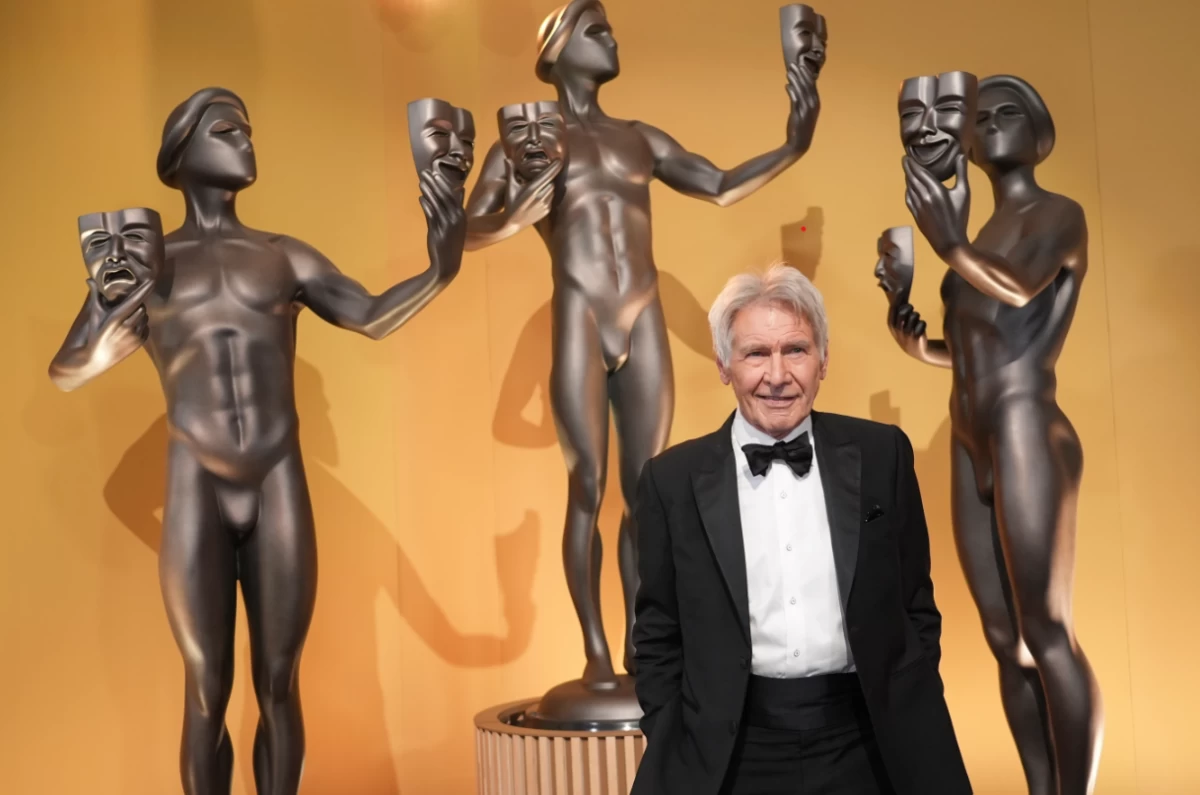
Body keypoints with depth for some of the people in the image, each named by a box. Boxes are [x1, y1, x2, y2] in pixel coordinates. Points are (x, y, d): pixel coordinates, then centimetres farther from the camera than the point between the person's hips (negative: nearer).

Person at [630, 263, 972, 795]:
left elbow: (915, 608, 6)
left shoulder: (881, 454, 0)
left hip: (868, 749, 1)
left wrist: (915, 731, 2)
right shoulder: (673, 480, -3)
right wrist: (676, 752, -2)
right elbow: (659, 636, 3)